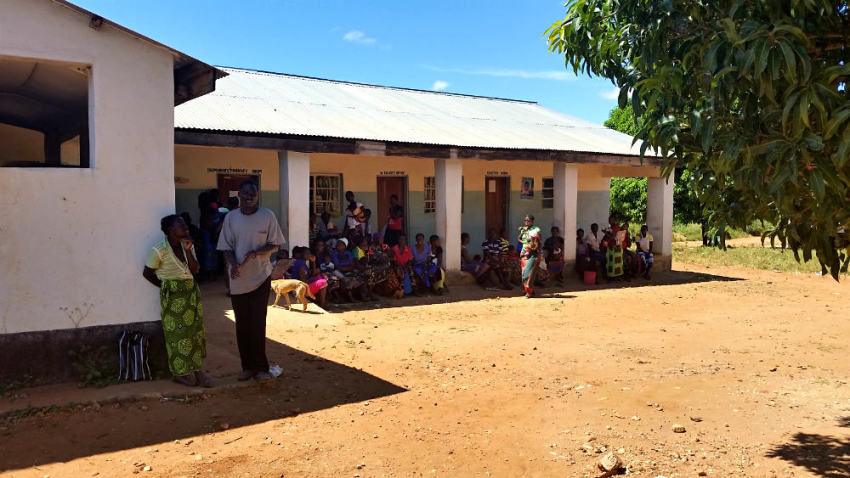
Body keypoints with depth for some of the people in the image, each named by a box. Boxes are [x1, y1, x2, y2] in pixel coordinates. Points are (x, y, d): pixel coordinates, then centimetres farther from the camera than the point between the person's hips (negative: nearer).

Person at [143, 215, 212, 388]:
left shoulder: (188, 245, 4)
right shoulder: (159, 250, -13)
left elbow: (195, 270, -1)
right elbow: (147, 273, -4)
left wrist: (188, 250, -12)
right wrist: (165, 286, -1)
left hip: (192, 292, 6)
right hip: (172, 296, -6)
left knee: (195, 330, 6)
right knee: (176, 333, 2)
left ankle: (196, 369, 14)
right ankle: (180, 372, 15)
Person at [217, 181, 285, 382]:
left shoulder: (267, 216, -2)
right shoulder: (231, 217, 4)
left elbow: (275, 245, 0)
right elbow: (226, 247, 4)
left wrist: (254, 253, -18)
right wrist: (233, 263, -16)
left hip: (261, 277, -2)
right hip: (238, 279, 2)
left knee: (258, 324, -4)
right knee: (242, 324, 8)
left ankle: (260, 367, 6)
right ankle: (247, 366, 20)